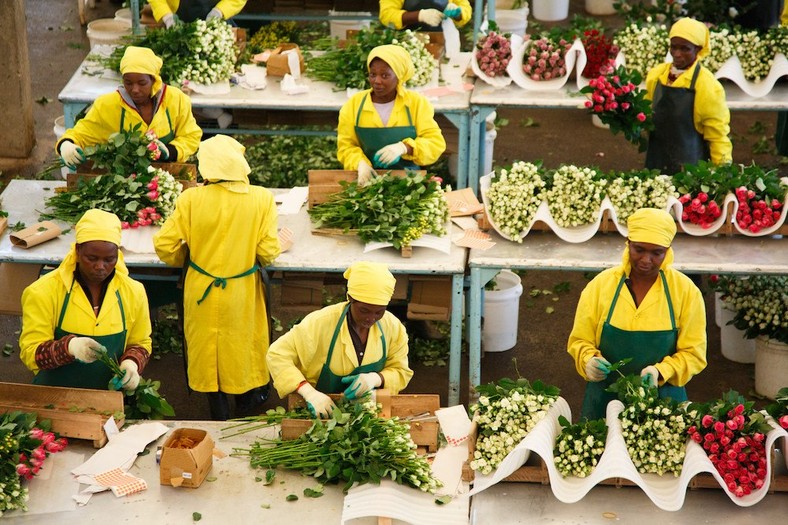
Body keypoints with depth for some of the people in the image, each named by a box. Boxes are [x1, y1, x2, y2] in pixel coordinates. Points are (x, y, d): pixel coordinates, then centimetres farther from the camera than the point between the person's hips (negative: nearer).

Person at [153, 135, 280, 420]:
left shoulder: (191, 199, -15)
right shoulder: (262, 198, -15)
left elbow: (164, 245, -13)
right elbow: (268, 251, -15)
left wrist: (183, 260, 9)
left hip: (202, 291, 0)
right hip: (243, 292, 0)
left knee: (208, 349, 19)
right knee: (243, 343, 22)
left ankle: (219, 411, 31)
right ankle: (247, 399, 40)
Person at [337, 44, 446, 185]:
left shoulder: (417, 103, 1)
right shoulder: (353, 105, 4)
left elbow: (436, 143, -3)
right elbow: (346, 146, 5)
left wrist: (404, 147, -21)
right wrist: (361, 163, -17)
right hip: (368, 179, 1)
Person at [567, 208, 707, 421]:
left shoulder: (686, 291, -4)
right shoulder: (600, 285, -1)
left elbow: (693, 353, -3)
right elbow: (580, 341, 4)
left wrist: (661, 371, -21)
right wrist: (590, 361, -17)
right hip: (604, 401, 1)